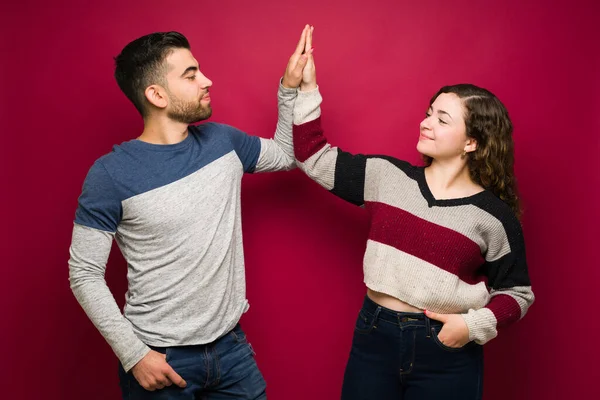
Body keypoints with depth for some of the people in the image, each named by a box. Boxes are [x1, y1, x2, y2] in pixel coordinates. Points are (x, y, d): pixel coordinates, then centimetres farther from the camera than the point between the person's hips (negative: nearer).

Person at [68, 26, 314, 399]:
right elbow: (84, 273, -9)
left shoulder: (223, 141, 0)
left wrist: (290, 88, 5)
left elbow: (286, 154, 18)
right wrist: (133, 354, -15)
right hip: (159, 357, -4)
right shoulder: (112, 174, -14)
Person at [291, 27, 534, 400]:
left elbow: (517, 292, 1)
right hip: (374, 336, 3)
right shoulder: (387, 176, -2)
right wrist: (307, 88, -3)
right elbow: (315, 157, 3)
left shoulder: (493, 216, -8)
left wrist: (475, 324, -15)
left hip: (447, 353, -2)